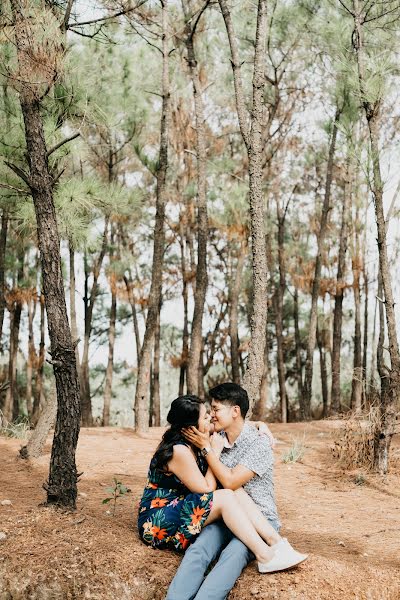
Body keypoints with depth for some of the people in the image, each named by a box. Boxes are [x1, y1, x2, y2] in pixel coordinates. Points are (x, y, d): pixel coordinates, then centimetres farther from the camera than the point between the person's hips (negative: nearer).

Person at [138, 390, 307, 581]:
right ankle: (265, 556, -27)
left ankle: (276, 542, -19)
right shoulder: (179, 451, -22)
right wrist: (214, 452, -12)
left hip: (179, 510, 9)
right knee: (226, 497, -25)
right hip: (157, 522, -9)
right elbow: (207, 490, -17)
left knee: (236, 492, -12)